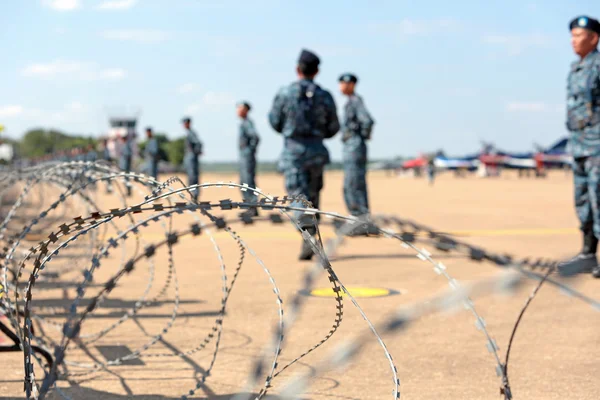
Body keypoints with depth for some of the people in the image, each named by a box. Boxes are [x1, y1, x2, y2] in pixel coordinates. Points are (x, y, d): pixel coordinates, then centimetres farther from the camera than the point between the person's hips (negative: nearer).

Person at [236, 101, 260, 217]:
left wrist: (251, 150, -18)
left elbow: (255, 137, -25)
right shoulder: (243, 123, 17)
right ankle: (250, 208, 16)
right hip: (243, 156, 10)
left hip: (248, 156, -10)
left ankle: (254, 209, -9)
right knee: (244, 183, 12)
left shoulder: (247, 123, -13)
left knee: (249, 182, -10)